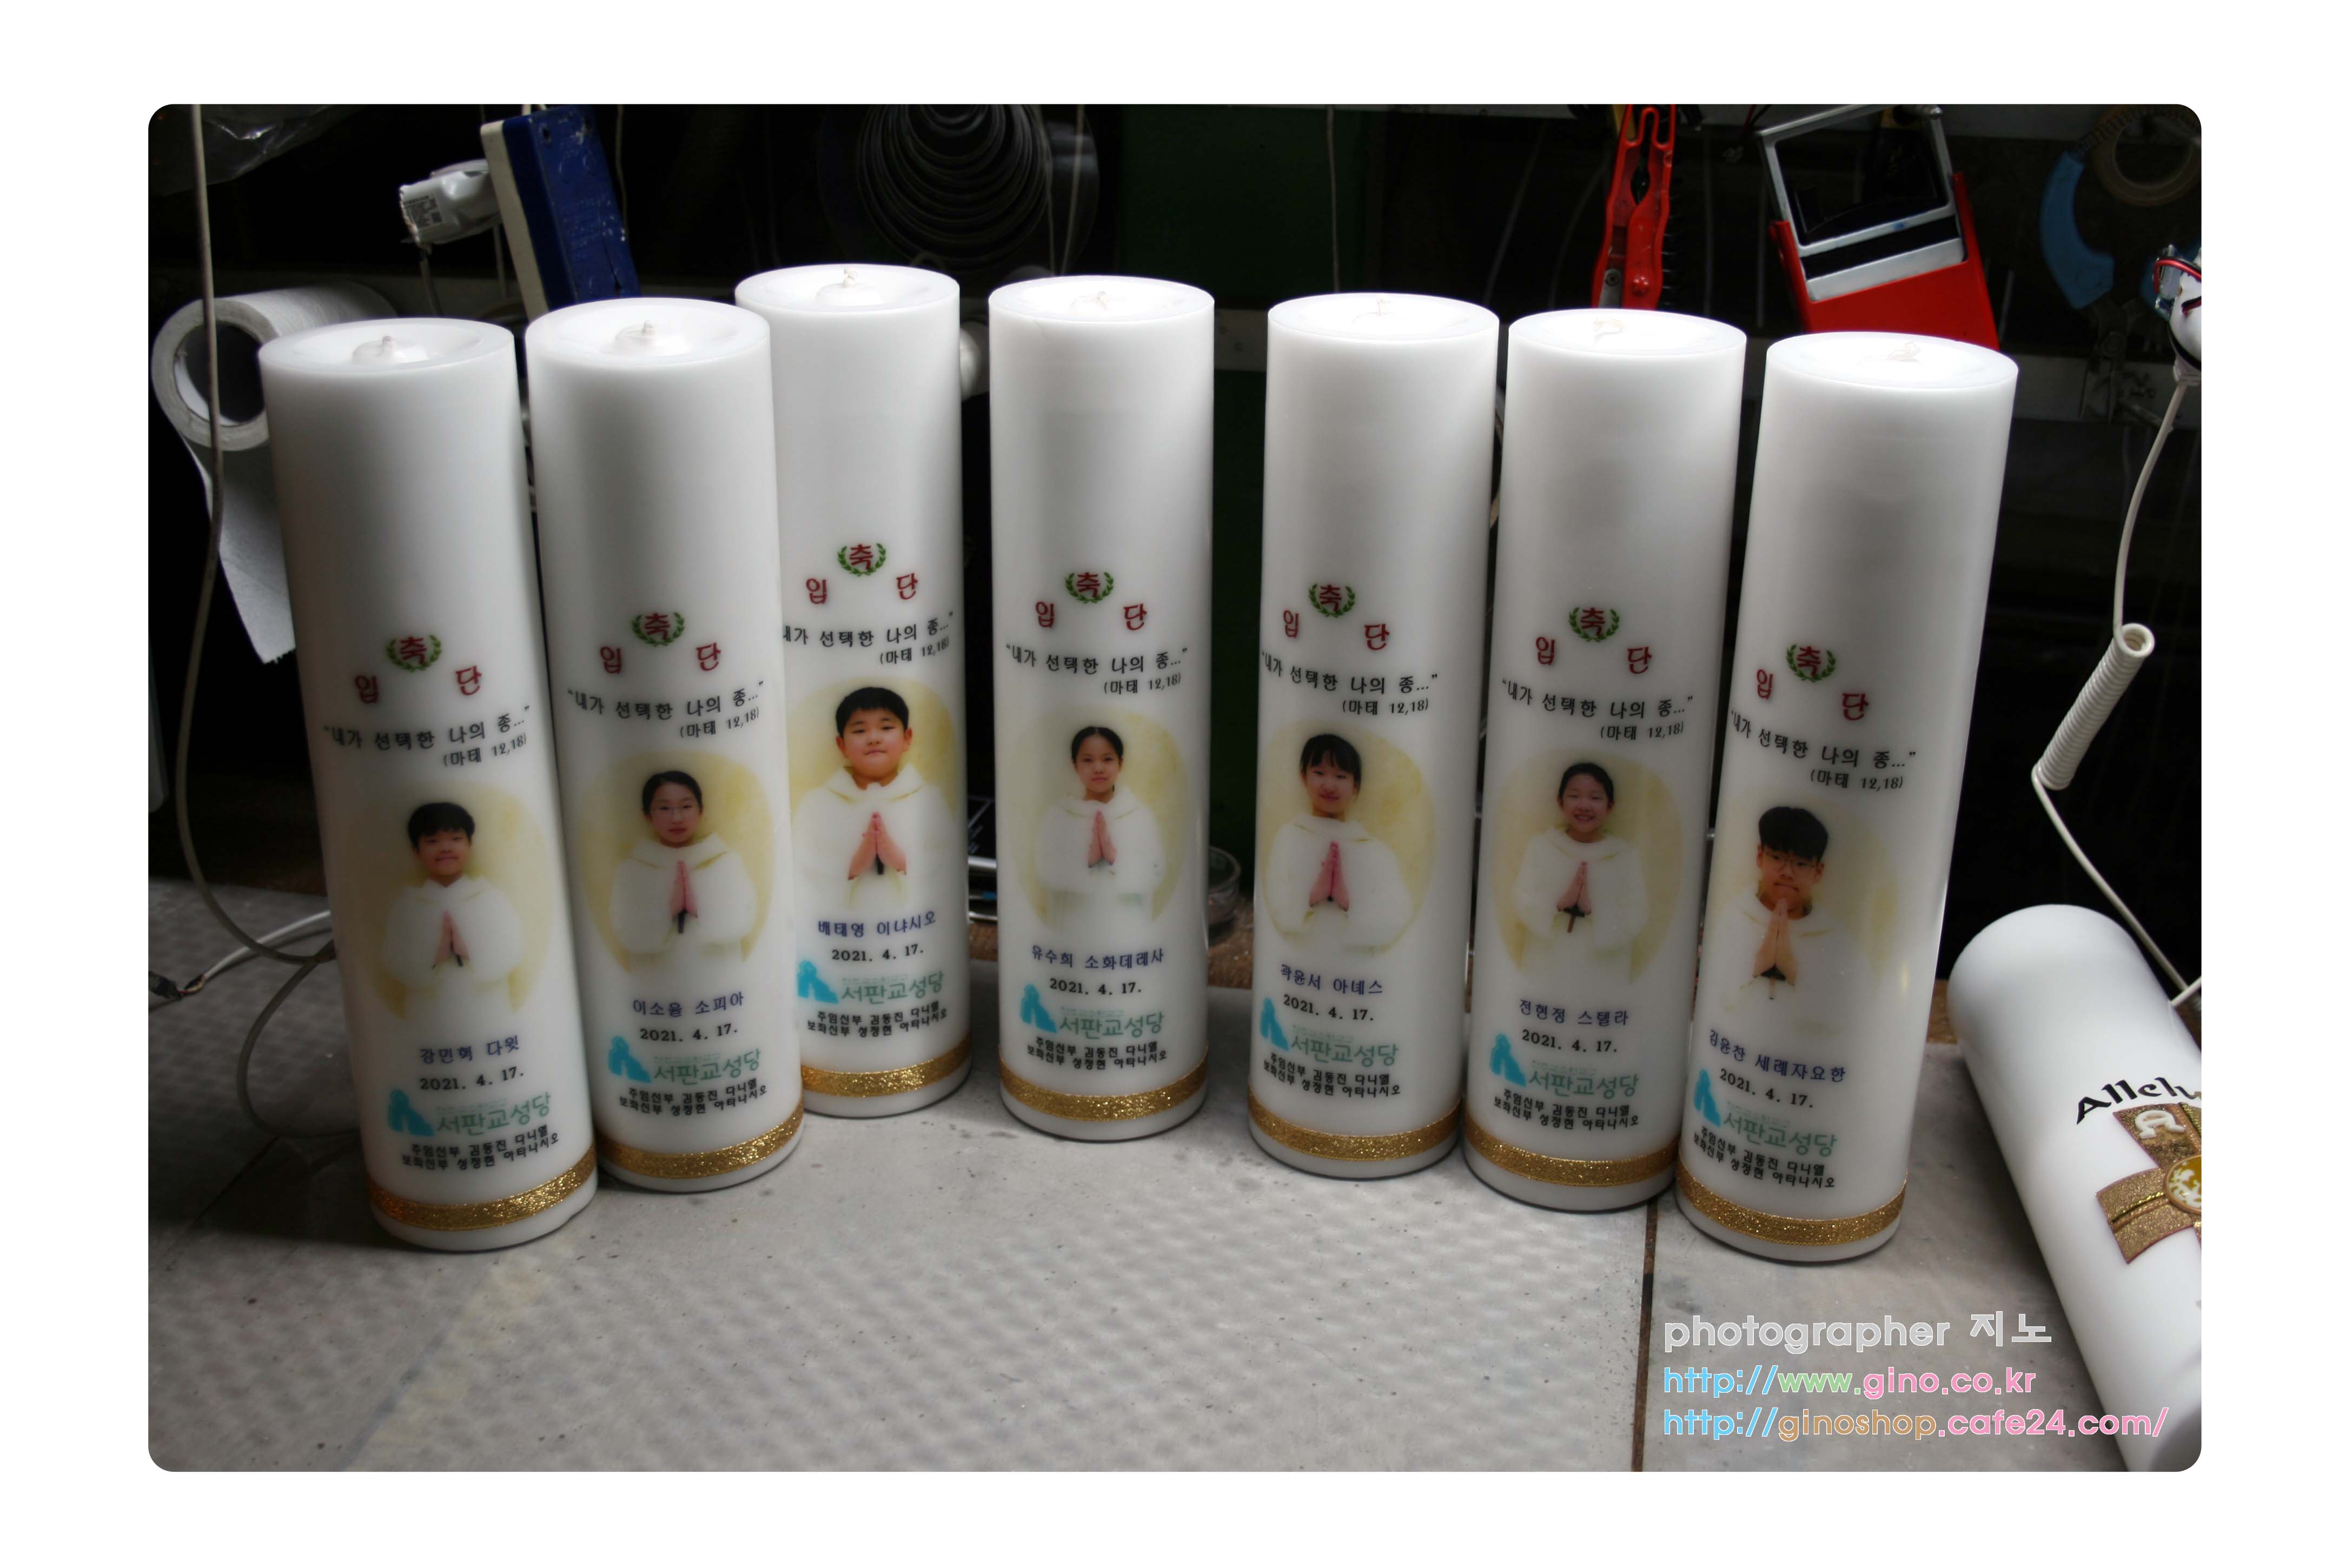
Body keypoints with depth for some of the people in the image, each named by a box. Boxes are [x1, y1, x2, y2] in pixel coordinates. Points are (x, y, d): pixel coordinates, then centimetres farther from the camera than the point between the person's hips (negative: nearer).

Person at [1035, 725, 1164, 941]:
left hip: (1128, 932, 0)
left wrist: (1114, 856, -19)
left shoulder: (1141, 816, 2)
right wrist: (1087, 858, -20)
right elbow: (1048, 873, -6)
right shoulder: (1056, 816, 3)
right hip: (1073, 932, 0)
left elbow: (1153, 877, -5)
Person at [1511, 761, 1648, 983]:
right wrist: (1559, 903, -22)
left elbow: (1635, 920, -8)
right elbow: (1521, 904, -4)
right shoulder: (1541, 847, 1)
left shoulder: (1627, 856, -2)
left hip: (1604, 979, -1)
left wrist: (1592, 909, -23)